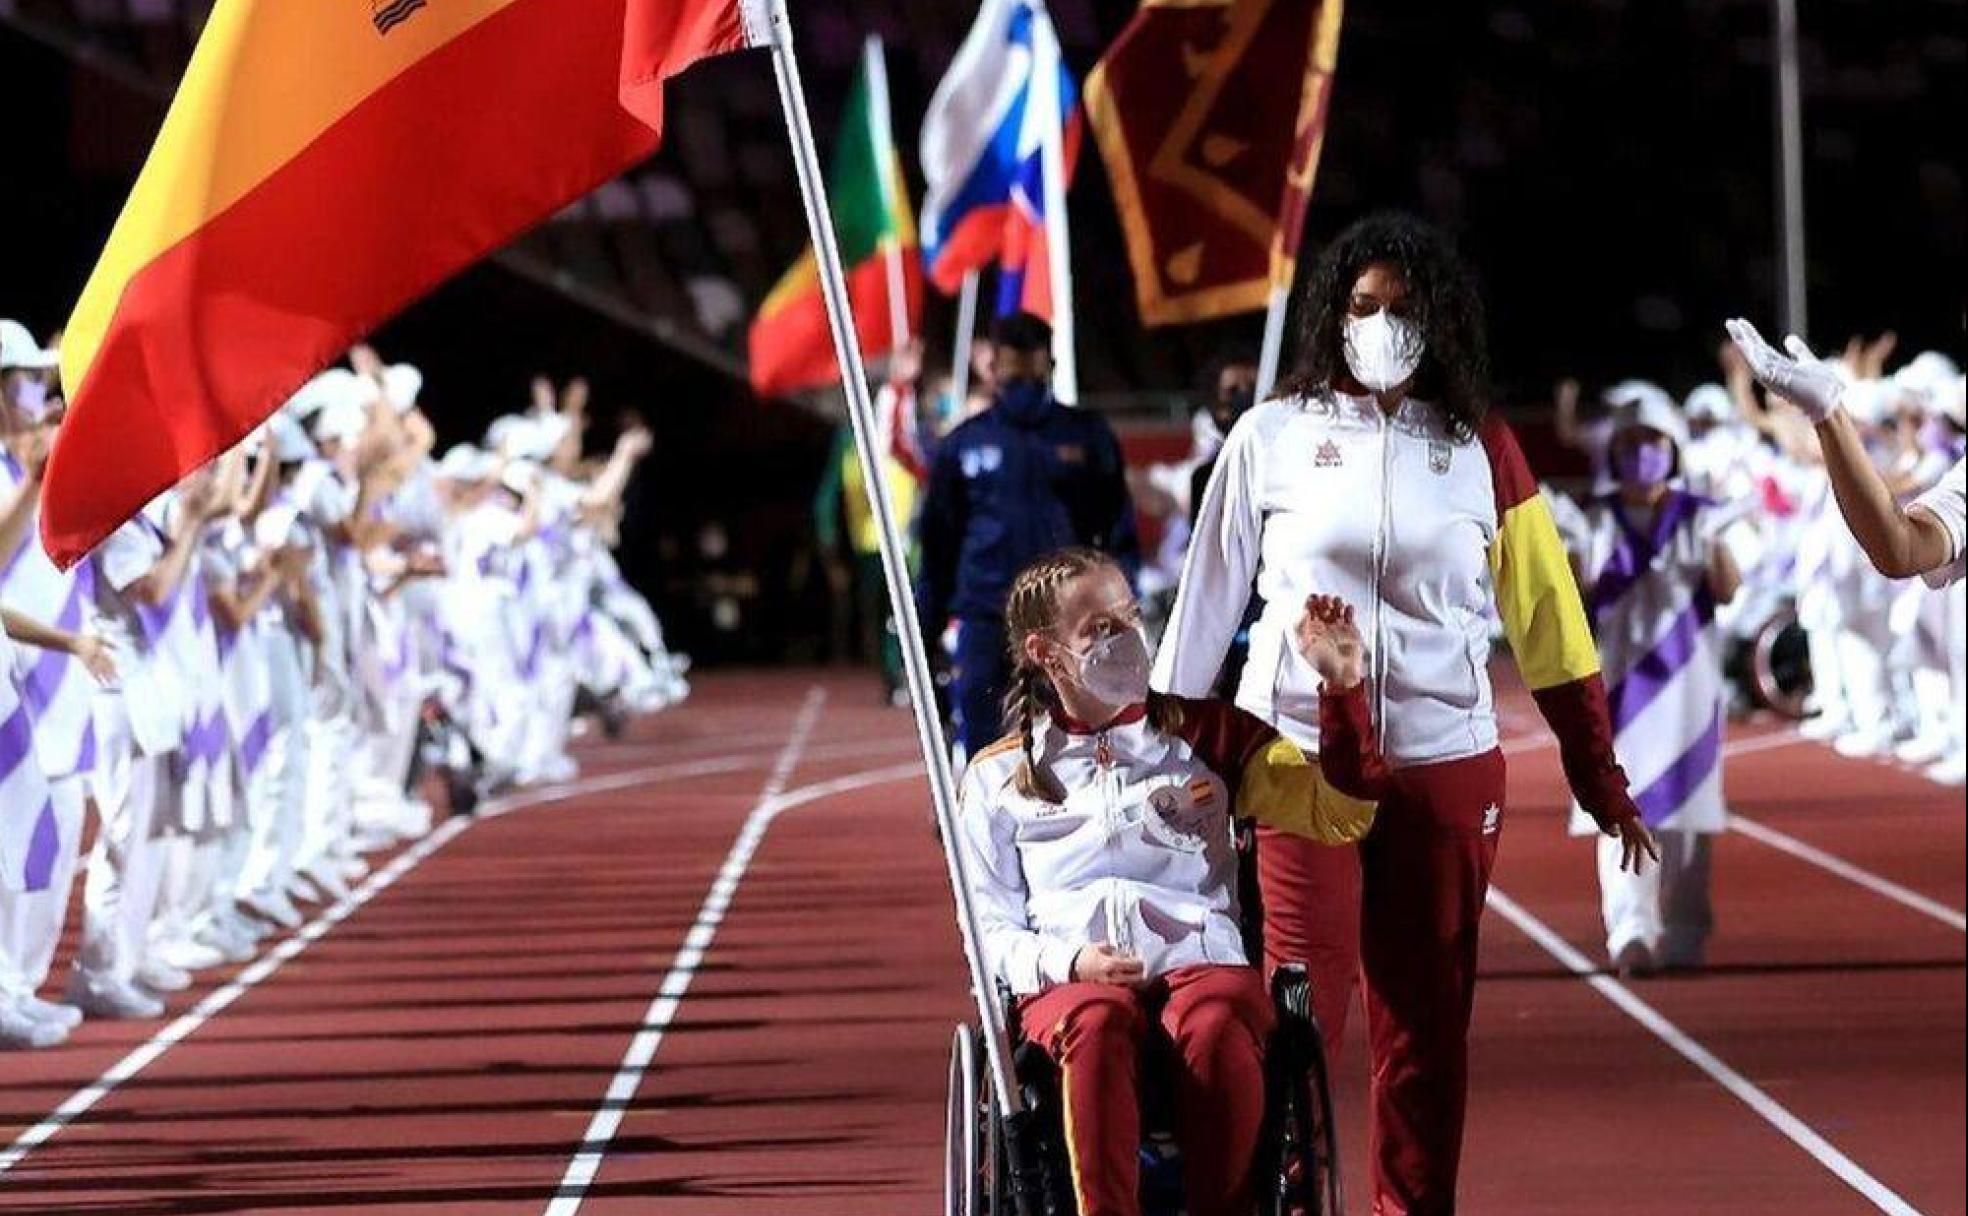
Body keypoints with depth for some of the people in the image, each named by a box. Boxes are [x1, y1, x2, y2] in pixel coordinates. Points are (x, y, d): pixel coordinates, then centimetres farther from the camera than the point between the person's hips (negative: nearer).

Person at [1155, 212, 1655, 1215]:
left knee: (1427, 1019, 6)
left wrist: (1603, 786, 6)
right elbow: (1208, 600, 6)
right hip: (1299, 758, -2)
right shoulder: (1272, 436, 3)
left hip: (1445, 767, 2)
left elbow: (1550, 628, 8)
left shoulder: (1480, 451, 7)